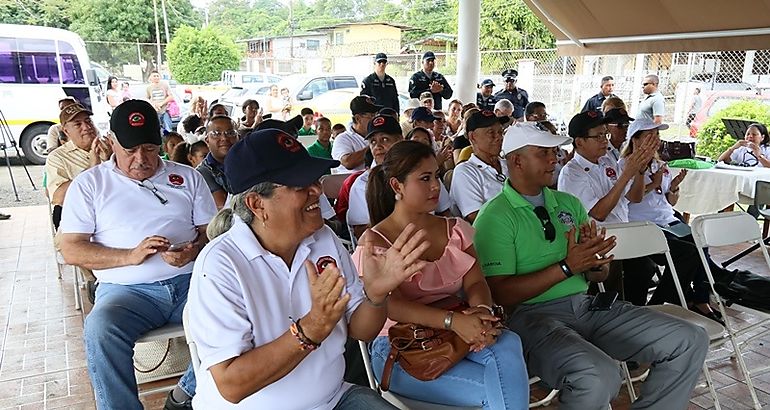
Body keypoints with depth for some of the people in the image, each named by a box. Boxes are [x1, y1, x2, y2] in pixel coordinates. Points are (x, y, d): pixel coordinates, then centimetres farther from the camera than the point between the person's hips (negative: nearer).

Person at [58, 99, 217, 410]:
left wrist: (194, 251, -12)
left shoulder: (188, 177, 14)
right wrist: (131, 256, -13)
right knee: (100, 330, -34)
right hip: (127, 290, -1)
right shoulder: (89, 184, 9)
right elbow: (71, 250, 3)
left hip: (189, 280, 2)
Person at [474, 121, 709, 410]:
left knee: (691, 342, -2)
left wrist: (592, 260, -7)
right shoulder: (495, 216, -6)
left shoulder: (569, 203, 16)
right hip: (533, 313, -7)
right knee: (600, 376, -34)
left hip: (586, 305, 7)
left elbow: (600, 275, 18)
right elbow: (499, 294, -15)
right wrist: (567, 267, -17)